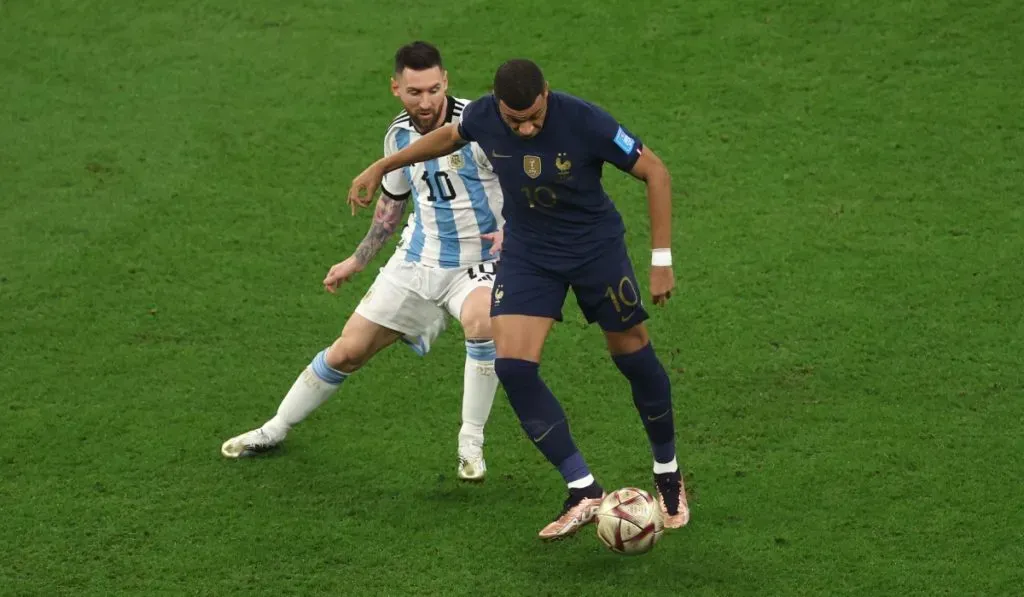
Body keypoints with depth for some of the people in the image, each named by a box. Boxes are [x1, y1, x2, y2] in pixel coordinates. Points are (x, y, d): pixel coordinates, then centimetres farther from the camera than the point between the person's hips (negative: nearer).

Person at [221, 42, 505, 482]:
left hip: (478, 262, -5)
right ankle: (274, 430, 28)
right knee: (348, 350, 5)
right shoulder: (399, 135, 0)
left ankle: (471, 444, -19)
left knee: (480, 320, -38)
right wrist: (358, 259, 24)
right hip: (418, 260, 5)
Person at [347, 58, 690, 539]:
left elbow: (655, 174, -17)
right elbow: (449, 136, 10)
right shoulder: (482, 117, -17)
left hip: (596, 247, -3)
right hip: (527, 252, 3)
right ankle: (584, 493, -7)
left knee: (634, 357, 5)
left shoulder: (585, 122, -28)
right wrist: (381, 167, 15)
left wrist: (662, 260, -18)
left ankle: (668, 476, 30)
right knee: (513, 366, -14)